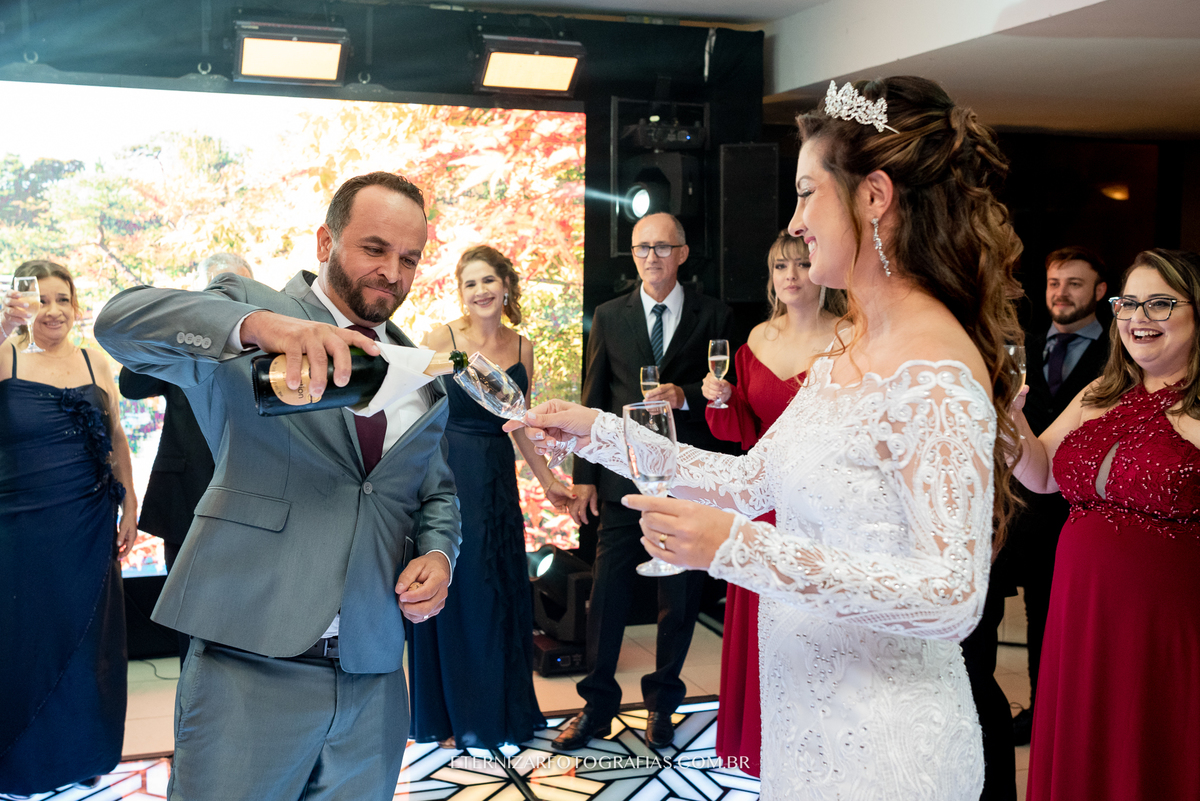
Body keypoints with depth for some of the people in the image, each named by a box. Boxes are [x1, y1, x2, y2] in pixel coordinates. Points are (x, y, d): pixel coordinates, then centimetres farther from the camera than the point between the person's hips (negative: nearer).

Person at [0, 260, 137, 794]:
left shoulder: (95, 363, 5)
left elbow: (116, 441, 10)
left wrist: (129, 510, 8)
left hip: (87, 526, 3)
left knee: (86, 639, 11)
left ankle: (85, 753, 28)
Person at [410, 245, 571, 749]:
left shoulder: (521, 348, 7)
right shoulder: (441, 338, -6)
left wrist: (547, 480, 19)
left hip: (498, 480, 4)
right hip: (446, 476, -4)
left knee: (503, 591, 11)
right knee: (454, 593, 4)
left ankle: (505, 706, 29)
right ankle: (450, 716, 20)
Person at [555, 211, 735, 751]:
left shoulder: (713, 316, 3)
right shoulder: (609, 316, 8)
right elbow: (593, 400, 7)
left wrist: (685, 396, -19)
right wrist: (584, 476, 3)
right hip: (623, 478, 1)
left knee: (679, 599, 9)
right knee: (606, 597, 3)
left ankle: (662, 704, 26)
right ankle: (597, 705, 18)